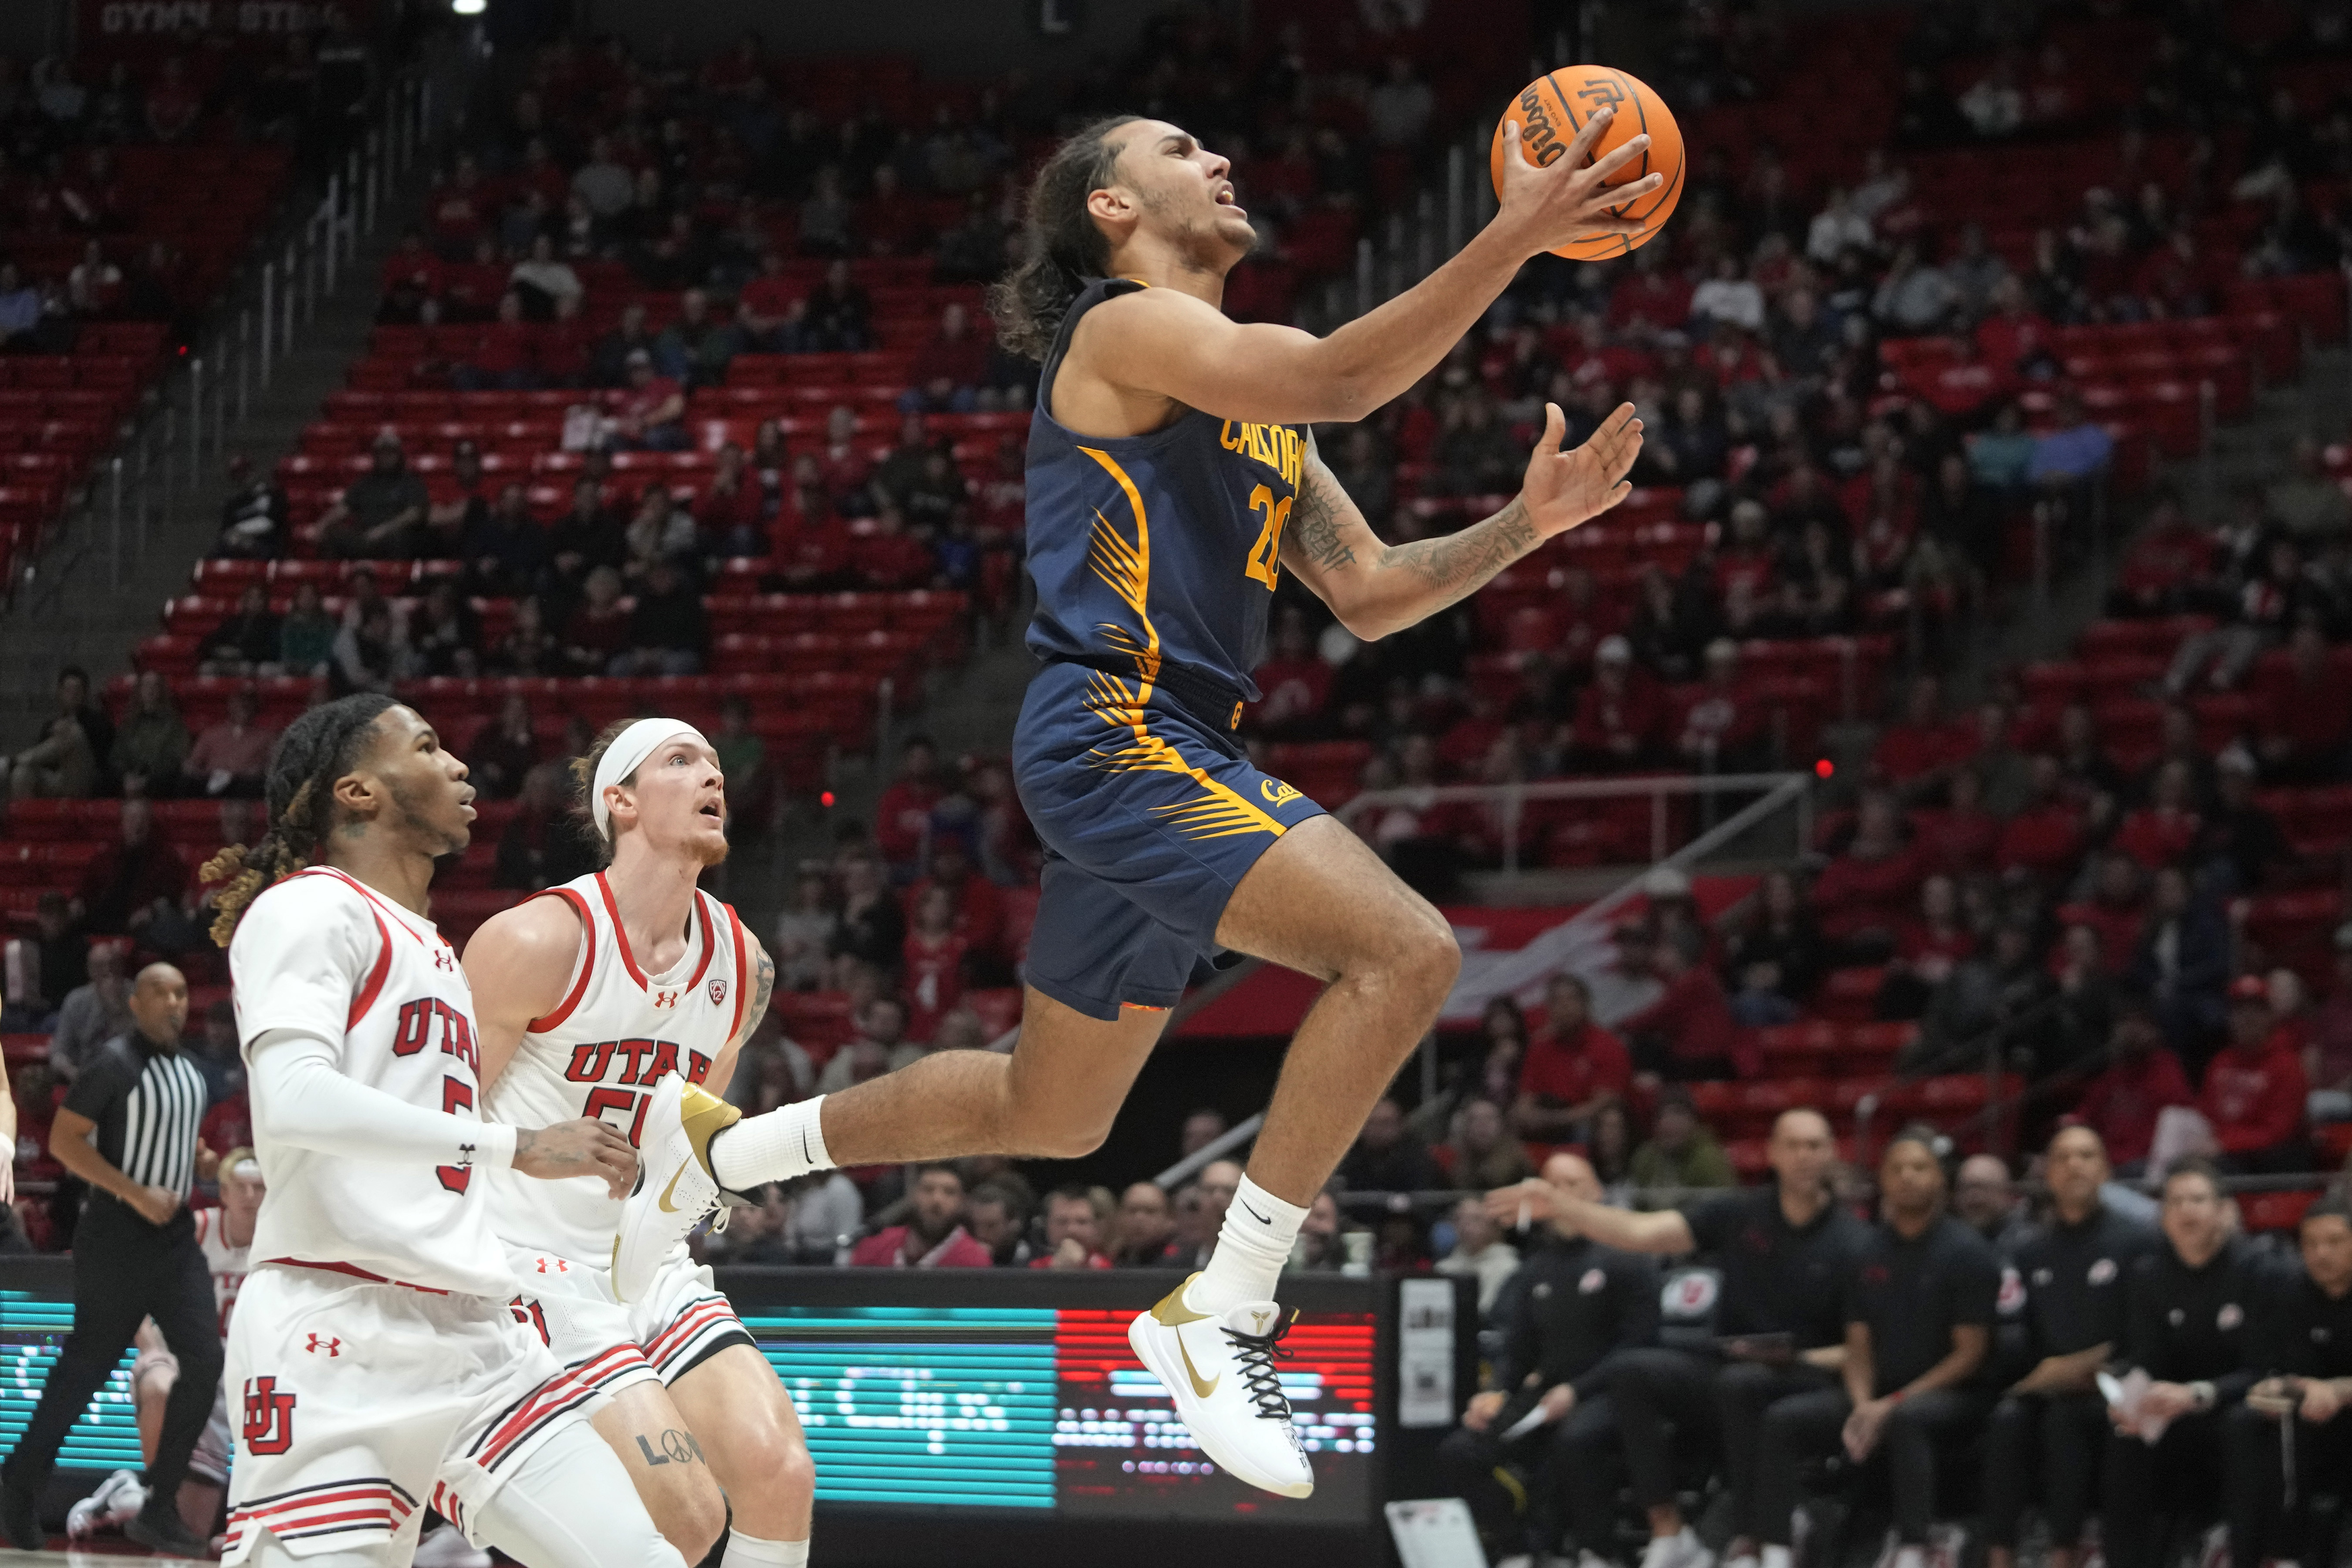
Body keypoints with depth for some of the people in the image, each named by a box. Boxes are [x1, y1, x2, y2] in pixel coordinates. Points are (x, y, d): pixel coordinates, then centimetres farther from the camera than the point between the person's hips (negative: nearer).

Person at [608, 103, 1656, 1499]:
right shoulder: (1129, 329, -6)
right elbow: (1343, 376, -22)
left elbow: (1369, 594, 20)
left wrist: (1528, 524, 6)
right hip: (1112, 733, -10)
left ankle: (719, 1151, 30)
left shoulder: (1257, 404, 22)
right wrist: (1514, 236, -23)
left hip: (1176, 756, 10)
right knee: (1405, 951, -23)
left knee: (1051, 1115, 19)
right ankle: (1223, 1315, -20)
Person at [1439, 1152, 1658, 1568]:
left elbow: (1637, 1345, -8)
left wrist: (1576, 1392, -17)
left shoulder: (1624, 1259, 0)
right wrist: (1497, 1393, -2)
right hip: (1542, 1394, 6)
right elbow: (1517, 1346, 19)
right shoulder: (1536, 1268, 18)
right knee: (1457, 1454, -14)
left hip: (1604, 1394, -6)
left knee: (1576, 1439, -40)